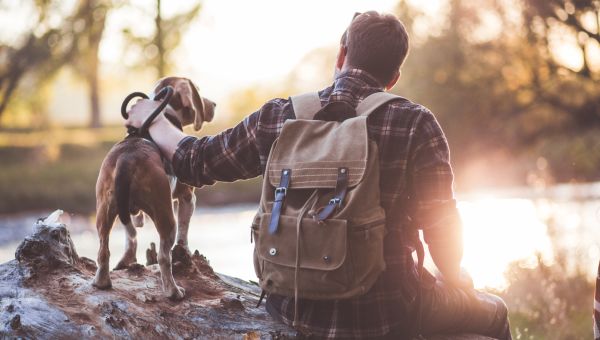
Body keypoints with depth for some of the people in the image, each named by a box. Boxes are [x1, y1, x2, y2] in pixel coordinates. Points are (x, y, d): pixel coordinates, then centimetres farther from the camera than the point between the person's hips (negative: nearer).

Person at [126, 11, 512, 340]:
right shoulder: (415, 124, -14)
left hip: (294, 308, 4)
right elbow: (440, 223, -12)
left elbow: (196, 161, 9)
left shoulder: (277, 118, -4)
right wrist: (455, 278, 10)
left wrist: (155, 120, 30)